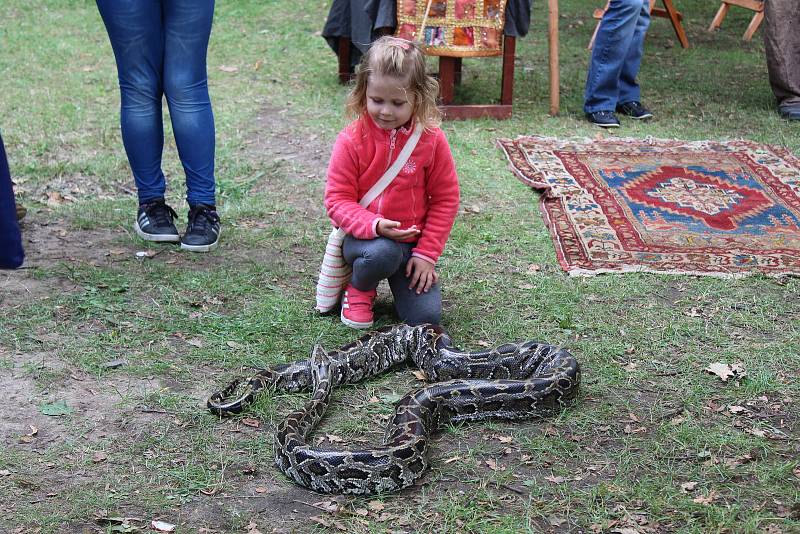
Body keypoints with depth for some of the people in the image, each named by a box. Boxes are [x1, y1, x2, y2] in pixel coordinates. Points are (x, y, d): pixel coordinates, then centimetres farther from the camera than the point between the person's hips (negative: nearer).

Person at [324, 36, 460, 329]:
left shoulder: (432, 139, -7)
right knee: (384, 253, -37)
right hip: (365, 237, -1)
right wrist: (373, 225, -28)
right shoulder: (351, 141, -11)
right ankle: (359, 288, -1)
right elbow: (337, 200, -9)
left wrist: (427, 253, -6)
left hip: (413, 241, 2)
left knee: (426, 316, -14)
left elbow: (445, 199, -1)